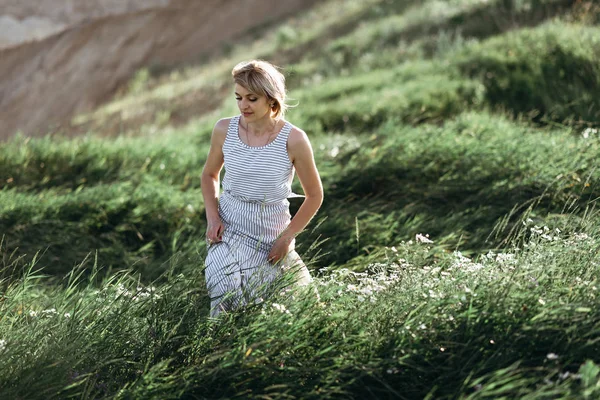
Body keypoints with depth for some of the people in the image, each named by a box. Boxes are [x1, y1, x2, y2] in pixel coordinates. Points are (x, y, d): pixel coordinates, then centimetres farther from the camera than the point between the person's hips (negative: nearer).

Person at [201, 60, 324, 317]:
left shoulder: (293, 140, -15)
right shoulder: (224, 130, -7)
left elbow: (315, 196, -3)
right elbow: (210, 175, 12)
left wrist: (286, 238, -7)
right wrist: (212, 217, -2)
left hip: (271, 239, -1)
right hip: (227, 232, 1)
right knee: (227, 298, -23)